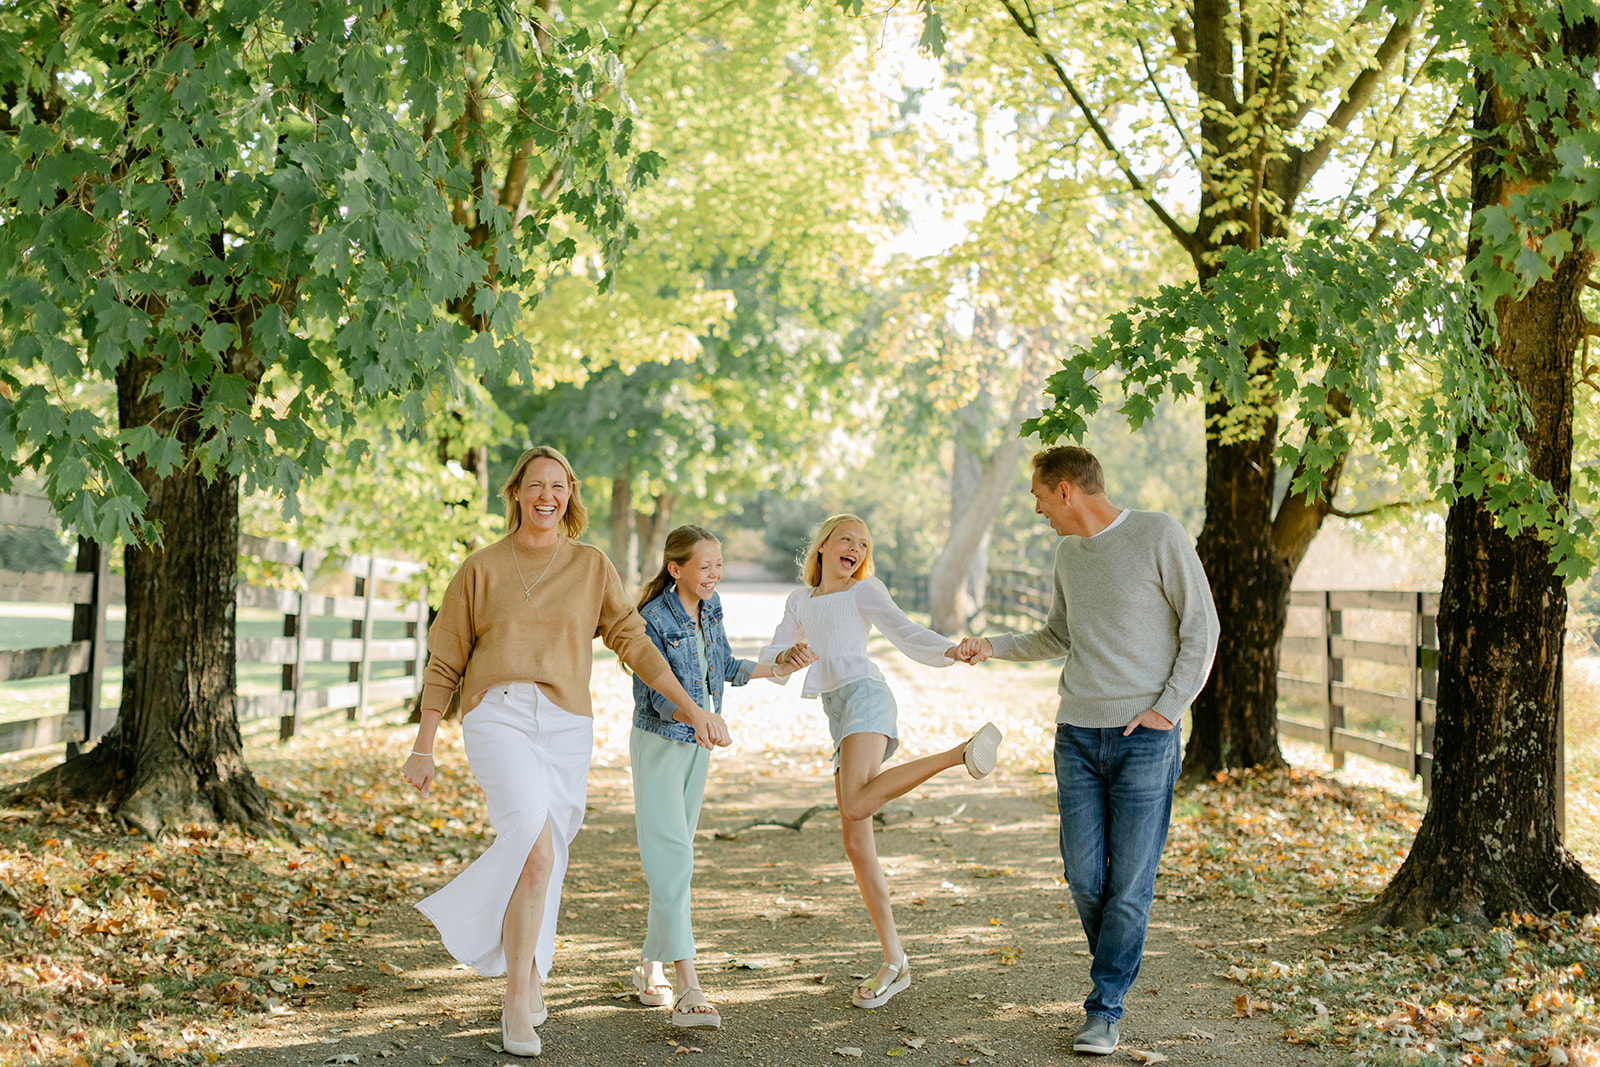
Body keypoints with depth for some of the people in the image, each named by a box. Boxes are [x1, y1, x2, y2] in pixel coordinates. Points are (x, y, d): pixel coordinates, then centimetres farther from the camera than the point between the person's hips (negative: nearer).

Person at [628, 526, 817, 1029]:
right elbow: (658, 696, -21)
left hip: (697, 747, 7)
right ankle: (688, 989, -22)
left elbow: (724, 667, 16)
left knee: (675, 862, 13)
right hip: (658, 743, -7)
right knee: (672, 860, -15)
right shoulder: (654, 620, -20)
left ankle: (649, 967, 26)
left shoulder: (710, 607, 3)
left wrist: (778, 667, 11)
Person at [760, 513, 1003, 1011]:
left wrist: (951, 651, -19)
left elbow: (907, 633, 0)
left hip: (864, 694, -6)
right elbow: (772, 655, 19)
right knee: (857, 846, -1)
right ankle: (894, 962, 2)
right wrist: (785, 657, -6)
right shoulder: (800, 600, 26)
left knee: (856, 804, -34)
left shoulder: (864, 590, 11)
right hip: (837, 713, 6)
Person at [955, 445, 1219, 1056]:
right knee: (1084, 875, 2)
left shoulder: (1159, 535, -6)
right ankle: (1116, 973, 25)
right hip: (1077, 732, 5)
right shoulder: (1068, 552, 13)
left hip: (1145, 736, -5)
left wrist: (1167, 708, -10)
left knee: (1131, 880, -4)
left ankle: (1105, 1010, 5)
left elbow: (1201, 628, -4)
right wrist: (993, 647, 12)